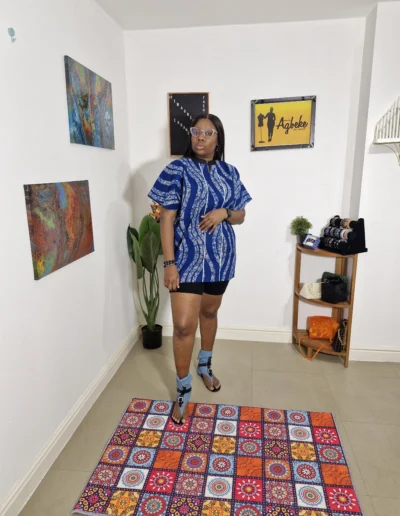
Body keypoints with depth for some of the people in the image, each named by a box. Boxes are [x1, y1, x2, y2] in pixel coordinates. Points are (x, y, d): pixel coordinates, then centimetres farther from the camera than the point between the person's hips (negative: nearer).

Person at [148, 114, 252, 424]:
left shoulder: (229, 172, 5)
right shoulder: (178, 170, -7)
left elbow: (241, 216, 9)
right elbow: (167, 219, -9)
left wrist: (224, 212, -14)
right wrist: (169, 263, -15)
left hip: (220, 257, 4)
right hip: (188, 258, -4)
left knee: (209, 313, 21)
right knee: (184, 326, -5)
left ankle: (205, 366, 45)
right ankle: (184, 390, 17)